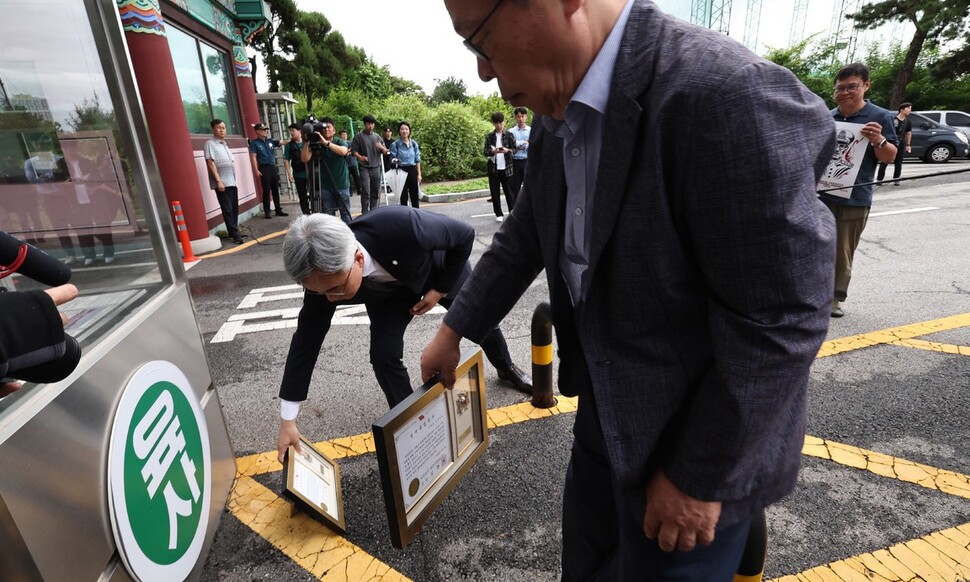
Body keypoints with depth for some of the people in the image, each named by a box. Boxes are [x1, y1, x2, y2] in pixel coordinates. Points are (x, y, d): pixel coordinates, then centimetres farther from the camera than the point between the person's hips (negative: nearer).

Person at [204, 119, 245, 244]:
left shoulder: (224, 144, 19)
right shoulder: (210, 144, -5)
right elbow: (211, 163, -12)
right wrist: (218, 181, -19)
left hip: (232, 182, 8)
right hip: (222, 183, -8)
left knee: (234, 209, 11)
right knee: (227, 209, -6)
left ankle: (234, 232, 20)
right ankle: (234, 234, -6)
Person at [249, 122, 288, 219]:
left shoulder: (270, 141, 11)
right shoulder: (254, 143, -3)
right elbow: (253, 157, -8)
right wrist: (256, 170, -16)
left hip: (273, 167, 5)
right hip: (264, 168, -5)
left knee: (275, 190, 9)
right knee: (266, 191, -4)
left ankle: (278, 210, 17)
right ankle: (267, 212, 4)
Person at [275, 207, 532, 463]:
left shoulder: (401, 226, -48)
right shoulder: (324, 275, -34)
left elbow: (465, 234, -29)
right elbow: (306, 340, -22)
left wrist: (440, 290, -22)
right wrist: (287, 420, -19)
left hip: (443, 268, -1)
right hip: (388, 292, 2)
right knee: (384, 355, -17)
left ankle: (506, 368, 51)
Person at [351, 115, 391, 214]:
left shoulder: (377, 137, 14)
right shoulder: (358, 137, 2)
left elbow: (385, 152, 15)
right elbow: (354, 150, -2)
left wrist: (381, 147, -8)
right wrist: (360, 157, -23)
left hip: (376, 167, 4)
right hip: (364, 168, -4)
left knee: (376, 191, 6)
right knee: (366, 191, -10)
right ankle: (364, 213, -6)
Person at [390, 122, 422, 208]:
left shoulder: (414, 144, 5)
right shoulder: (395, 145, -4)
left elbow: (417, 160, 9)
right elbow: (392, 160, -1)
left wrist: (419, 174, 4)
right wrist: (394, 161, -25)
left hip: (412, 170, 3)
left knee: (414, 196, 7)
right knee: (404, 197, 2)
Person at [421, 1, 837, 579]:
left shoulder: (728, 96, -28)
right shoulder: (558, 119, -2)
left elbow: (779, 323, -25)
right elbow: (523, 238, 9)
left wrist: (701, 477, -15)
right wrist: (455, 329, 15)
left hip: (702, 449, -6)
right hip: (605, 417, 7)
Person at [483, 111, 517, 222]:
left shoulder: (509, 134, 3)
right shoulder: (489, 136, 5)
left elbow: (514, 148, 2)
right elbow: (485, 151, 1)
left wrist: (507, 150, -20)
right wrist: (493, 151, -19)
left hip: (506, 167, -1)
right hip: (493, 168, 2)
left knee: (509, 191, 1)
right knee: (495, 192, 4)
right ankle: (498, 214, 13)